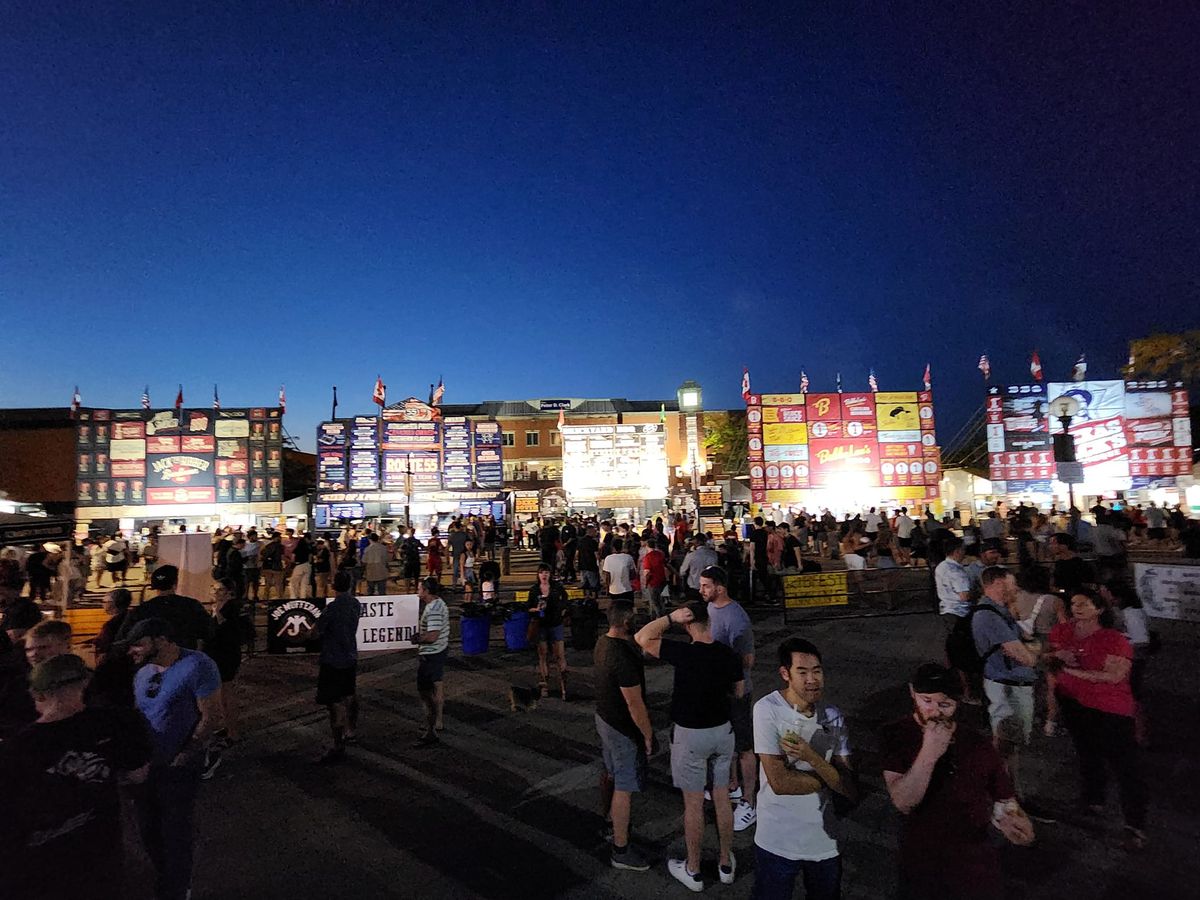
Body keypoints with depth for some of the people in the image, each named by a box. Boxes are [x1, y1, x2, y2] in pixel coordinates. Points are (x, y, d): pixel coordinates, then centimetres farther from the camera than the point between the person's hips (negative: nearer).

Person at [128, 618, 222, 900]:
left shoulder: (197, 666, -20)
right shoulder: (143, 673, 5)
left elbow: (208, 717, -19)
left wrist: (181, 760, -19)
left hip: (178, 769, -7)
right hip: (146, 766, 7)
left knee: (175, 833, 8)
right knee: (148, 829, 19)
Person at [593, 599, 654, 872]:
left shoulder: (602, 642, -3)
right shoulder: (624, 656, -33)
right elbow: (634, 703, -26)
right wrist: (648, 735, -16)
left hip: (604, 716, 9)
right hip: (623, 729, -9)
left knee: (609, 770, 28)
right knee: (624, 787, 4)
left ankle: (607, 815, 50)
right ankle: (621, 850, 16)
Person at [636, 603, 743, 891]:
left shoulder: (683, 653, -24)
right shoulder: (729, 656, -9)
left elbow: (642, 638, -18)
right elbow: (738, 692, 6)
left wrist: (670, 617, -17)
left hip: (690, 736, -4)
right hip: (723, 730, 5)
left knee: (693, 804, 10)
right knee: (722, 798, 18)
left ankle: (693, 871, 27)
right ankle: (726, 864, 34)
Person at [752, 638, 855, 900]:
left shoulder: (832, 716, -4)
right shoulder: (767, 709, -20)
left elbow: (850, 790, -9)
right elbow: (779, 782, -23)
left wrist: (810, 756, -25)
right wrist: (830, 777, -12)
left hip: (825, 838, 5)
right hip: (778, 841, -5)